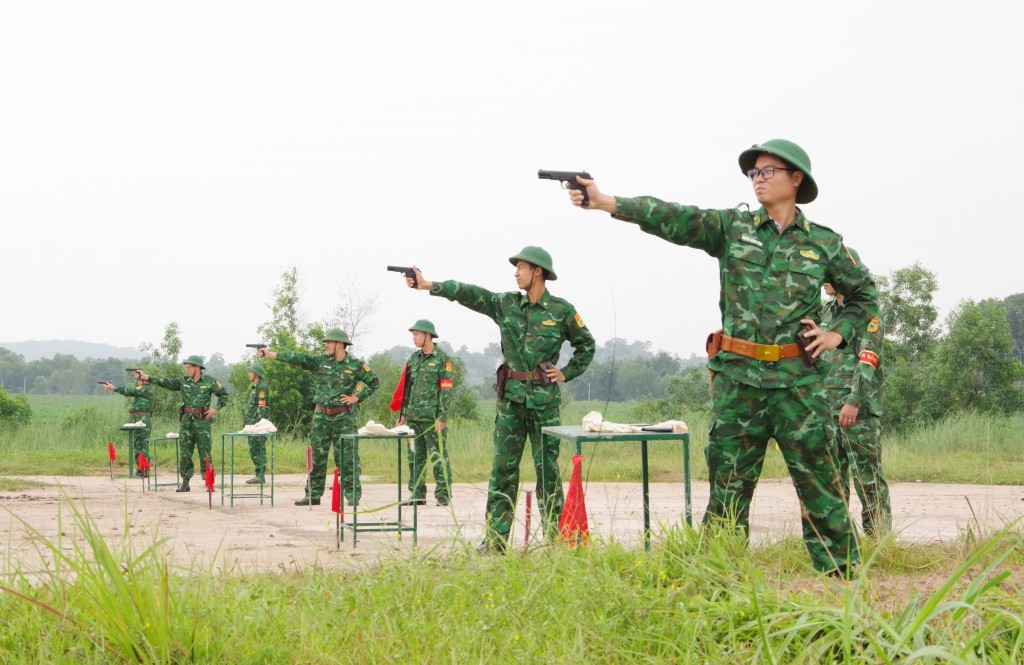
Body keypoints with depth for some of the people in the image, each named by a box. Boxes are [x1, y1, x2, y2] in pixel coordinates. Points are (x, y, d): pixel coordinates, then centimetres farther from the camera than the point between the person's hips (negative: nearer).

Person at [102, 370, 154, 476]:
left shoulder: (146, 389, -9)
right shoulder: (140, 389, 20)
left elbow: (130, 391, -13)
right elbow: (129, 391, 14)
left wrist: (113, 388, -7)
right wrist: (113, 387, 3)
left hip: (143, 420, -10)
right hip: (136, 420, 10)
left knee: (143, 446, -10)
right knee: (136, 445, 11)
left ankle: (144, 471, -11)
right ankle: (140, 469, 16)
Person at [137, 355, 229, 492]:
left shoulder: (209, 382, -1)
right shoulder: (183, 381, 7)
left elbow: (224, 395, 6)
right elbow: (165, 382, 0)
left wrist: (216, 409, -5)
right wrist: (145, 377, -9)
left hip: (203, 421, -4)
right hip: (186, 421, 4)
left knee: (205, 454, -2)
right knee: (184, 454, 3)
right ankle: (185, 483, 10)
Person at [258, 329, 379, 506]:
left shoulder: (355, 365, -2)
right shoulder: (321, 361, 6)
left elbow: (374, 381, 5)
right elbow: (298, 359, -2)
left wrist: (357, 397, -5)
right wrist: (272, 354, -11)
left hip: (345, 417, -4)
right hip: (322, 416, 4)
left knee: (346, 457, -4)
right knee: (317, 456, 5)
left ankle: (353, 495, 2)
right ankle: (313, 495, 11)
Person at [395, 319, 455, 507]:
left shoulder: (442, 359, -6)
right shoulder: (414, 358, 13)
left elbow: (446, 390, -10)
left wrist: (442, 417, -15)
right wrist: (403, 413, 13)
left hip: (432, 416, -6)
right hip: (413, 416, 6)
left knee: (438, 455, -3)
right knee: (415, 456, 8)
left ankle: (443, 493, 2)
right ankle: (417, 494, 14)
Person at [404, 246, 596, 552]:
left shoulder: (562, 310, -1)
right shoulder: (506, 304, 6)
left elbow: (586, 344, 10)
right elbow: (469, 294, -3)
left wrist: (567, 373, 2)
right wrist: (428, 285, -11)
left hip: (544, 398, -3)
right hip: (511, 396, 3)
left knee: (547, 467, 1)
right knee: (503, 467, 2)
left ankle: (555, 535, 8)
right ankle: (496, 537, 5)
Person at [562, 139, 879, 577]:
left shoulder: (824, 243, 6)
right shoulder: (731, 228, 6)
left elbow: (865, 294, 20)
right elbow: (673, 219, -7)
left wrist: (838, 334, 4)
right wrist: (604, 202, -20)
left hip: (798, 382, -1)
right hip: (737, 380, 1)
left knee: (818, 481, 1)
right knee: (729, 484, 4)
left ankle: (841, 573, 10)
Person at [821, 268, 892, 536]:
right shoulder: (826, 311, 17)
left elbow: (868, 360, -17)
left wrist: (854, 401, -26)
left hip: (859, 407, -8)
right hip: (828, 405, 8)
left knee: (867, 475, -7)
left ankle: (878, 536, -4)